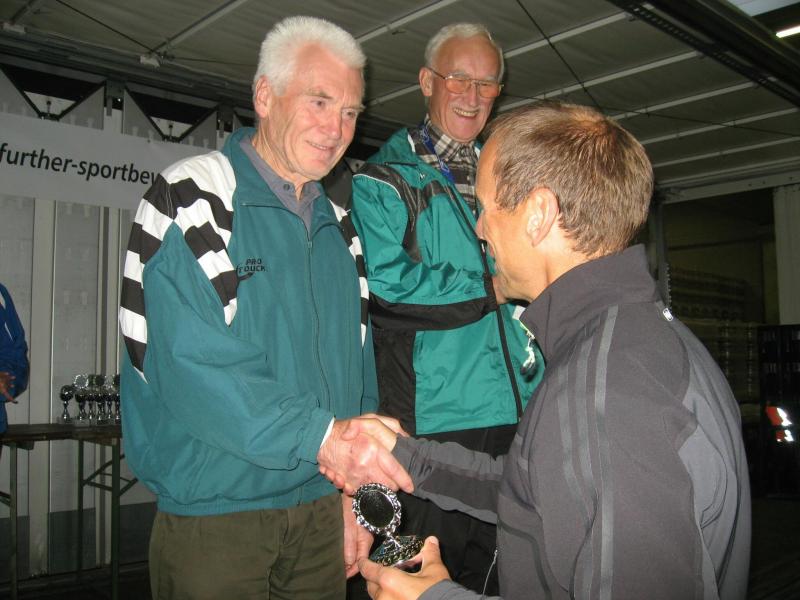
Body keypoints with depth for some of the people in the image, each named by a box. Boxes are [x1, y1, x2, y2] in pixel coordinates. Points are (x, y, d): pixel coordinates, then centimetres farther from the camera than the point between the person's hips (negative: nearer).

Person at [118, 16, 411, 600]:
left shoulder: (335, 225, 11)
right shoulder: (192, 199, -9)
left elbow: (356, 368, 11)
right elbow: (192, 361, -22)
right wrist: (319, 433, -27)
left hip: (321, 507, 6)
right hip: (213, 511, -6)